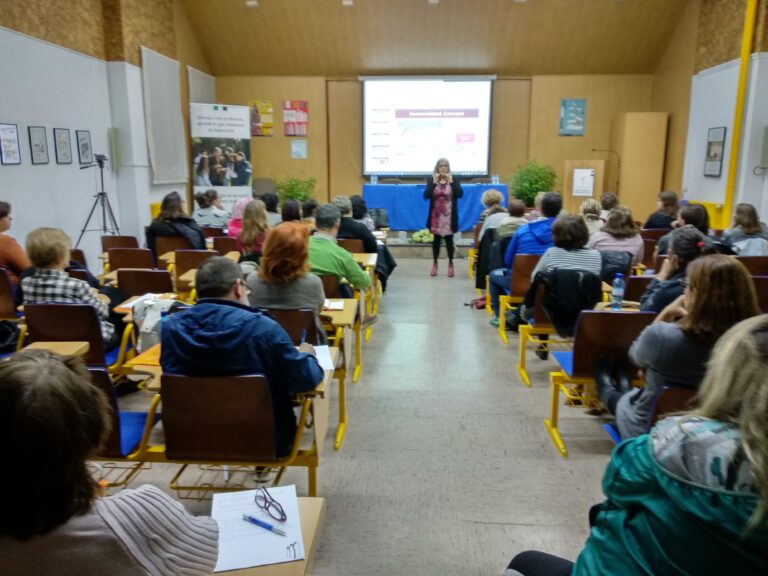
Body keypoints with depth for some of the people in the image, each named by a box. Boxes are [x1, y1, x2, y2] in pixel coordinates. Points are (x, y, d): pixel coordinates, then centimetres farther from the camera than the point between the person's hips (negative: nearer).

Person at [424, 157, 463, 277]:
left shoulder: (454, 180, 2)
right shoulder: (431, 180, 3)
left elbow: (460, 194, -13)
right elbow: (426, 196, -10)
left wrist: (451, 181, -14)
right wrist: (434, 182, -14)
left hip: (449, 216, -1)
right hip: (436, 215, 1)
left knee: (449, 240, 3)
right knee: (436, 240, 7)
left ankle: (450, 264, 15)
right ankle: (434, 263, 20)